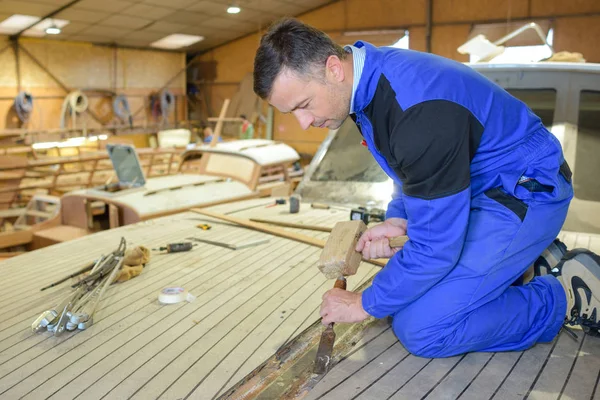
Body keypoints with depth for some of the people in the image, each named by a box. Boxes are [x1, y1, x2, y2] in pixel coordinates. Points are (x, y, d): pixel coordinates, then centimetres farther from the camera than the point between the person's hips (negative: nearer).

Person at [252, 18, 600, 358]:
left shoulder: (420, 110, -34)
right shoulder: (369, 75, -4)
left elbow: (435, 246, -27)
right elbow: (414, 171, 14)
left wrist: (366, 304, -14)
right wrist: (398, 219, -3)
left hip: (526, 193, -9)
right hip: (482, 187, 9)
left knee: (421, 328, -17)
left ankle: (572, 295, -2)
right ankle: (529, 257, 19)